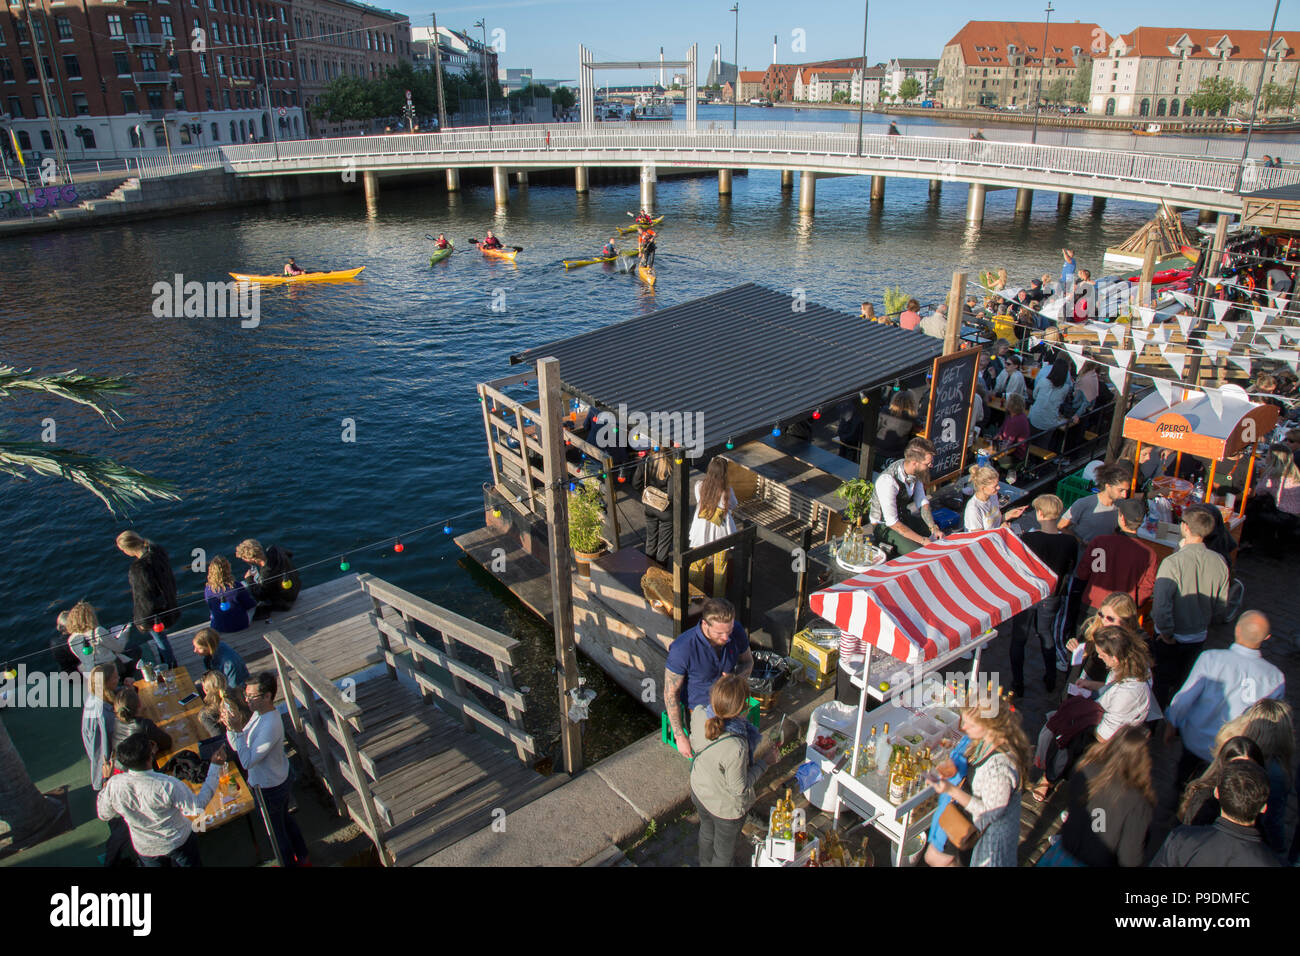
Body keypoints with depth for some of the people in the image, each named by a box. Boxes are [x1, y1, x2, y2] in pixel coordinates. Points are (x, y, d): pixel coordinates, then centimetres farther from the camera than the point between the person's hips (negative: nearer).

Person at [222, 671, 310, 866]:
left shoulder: (270, 726, -35)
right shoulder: (260, 713, -6)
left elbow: (247, 761, -33)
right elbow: (236, 746, -1)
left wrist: (237, 729, -35)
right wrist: (231, 727, -18)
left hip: (269, 790, -9)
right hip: (281, 782, 9)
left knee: (276, 831, 15)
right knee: (285, 821, 28)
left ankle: (289, 863, 38)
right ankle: (302, 858, 48)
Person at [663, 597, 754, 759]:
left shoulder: (736, 631, -14)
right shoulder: (682, 649, -28)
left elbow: (747, 661, 7)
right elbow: (671, 693, -16)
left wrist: (737, 679, -16)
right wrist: (679, 736, -14)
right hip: (699, 706, -5)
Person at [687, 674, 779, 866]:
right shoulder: (736, 748, -43)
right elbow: (739, 789, -26)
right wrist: (765, 762, -17)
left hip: (698, 792, 6)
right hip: (725, 807, -6)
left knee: (707, 831, 36)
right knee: (724, 846, 27)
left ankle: (705, 863, 63)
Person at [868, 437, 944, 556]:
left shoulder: (916, 471, -12)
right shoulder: (887, 481, -34)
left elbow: (922, 502, 0)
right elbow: (892, 523, -29)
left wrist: (933, 527, -15)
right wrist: (922, 540, -26)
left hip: (904, 516, 7)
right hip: (885, 525, -7)